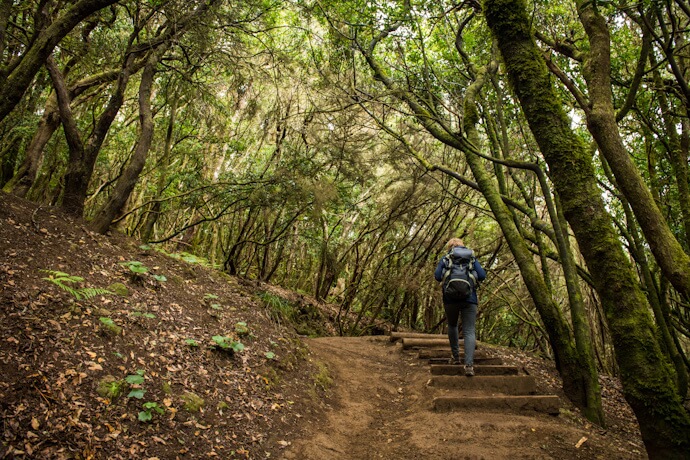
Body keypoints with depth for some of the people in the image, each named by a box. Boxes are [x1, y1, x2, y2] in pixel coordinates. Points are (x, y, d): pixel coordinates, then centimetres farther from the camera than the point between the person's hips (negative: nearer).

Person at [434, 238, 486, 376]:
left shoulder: (445, 258, 10)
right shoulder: (472, 258, 13)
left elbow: (437, 276, -1)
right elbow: (482, 276, 2)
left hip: (450, 298, 0)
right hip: (469, 298, 0)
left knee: (452, 326, 22)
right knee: (469, 331, -2)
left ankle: (456, 356, 22)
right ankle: (469, 364, -15)